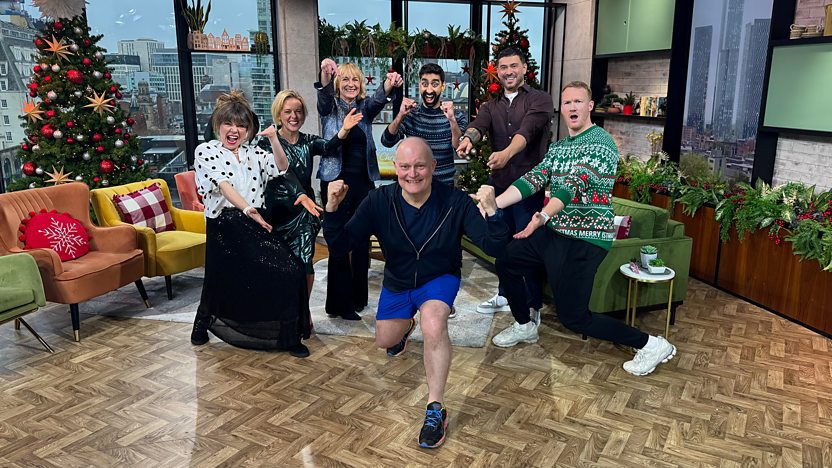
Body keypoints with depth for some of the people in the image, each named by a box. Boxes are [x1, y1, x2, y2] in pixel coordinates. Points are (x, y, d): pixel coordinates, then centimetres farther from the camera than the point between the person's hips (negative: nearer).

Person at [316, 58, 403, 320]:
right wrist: (325, 75, -41)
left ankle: (358, 297, 23)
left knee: (362, 241, 9)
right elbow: (324, 96, -19)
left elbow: (378, 99, -12)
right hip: (336, 180, -3)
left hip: (364, 182, 3)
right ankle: (340, 303, 7)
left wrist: (389, 85, -35)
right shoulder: (330, 108, 3)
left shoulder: (365, 107, 9)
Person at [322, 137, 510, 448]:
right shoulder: (379, 201, -21)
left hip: (439, 279, -3)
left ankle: (436, 409, -17)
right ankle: (406, 324, 58)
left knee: (433, 323, -34)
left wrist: (491, 212, -48)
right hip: (397, 282, 4)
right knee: (385, 342, 19)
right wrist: (333, 208, -39)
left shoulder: (454, 201, -25)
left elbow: (494, 247, -27)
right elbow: (339, 246, -21)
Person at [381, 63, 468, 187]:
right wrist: (401, 115, -25)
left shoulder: (457, 116, -4)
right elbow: (387, 142, -11)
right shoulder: (410, 115, -2)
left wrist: (452, 120, -30)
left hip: (445, 185, 0)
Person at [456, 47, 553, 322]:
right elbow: (478, 125, -10)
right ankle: (505, 296, 31)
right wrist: (468, 138, -35)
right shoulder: (491, 106, 12)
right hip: (498, 183, 5)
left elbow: (527, 130, -23)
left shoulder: (540, 100, -3)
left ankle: (533, 307, 10)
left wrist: (507, 153, -42)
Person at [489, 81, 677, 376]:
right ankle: (524, 327, 32)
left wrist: (543, 216, -43)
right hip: (554, 230, 8)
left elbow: (575, 184, -28)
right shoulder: (558, 147, 13)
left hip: (585, 239, -8)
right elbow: (533, 179, 1)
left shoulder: (601, 142, -13)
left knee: (573, 317, -8)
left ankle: (650, 345, 7)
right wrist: (493, 203, -13)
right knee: (505, 262, 13)